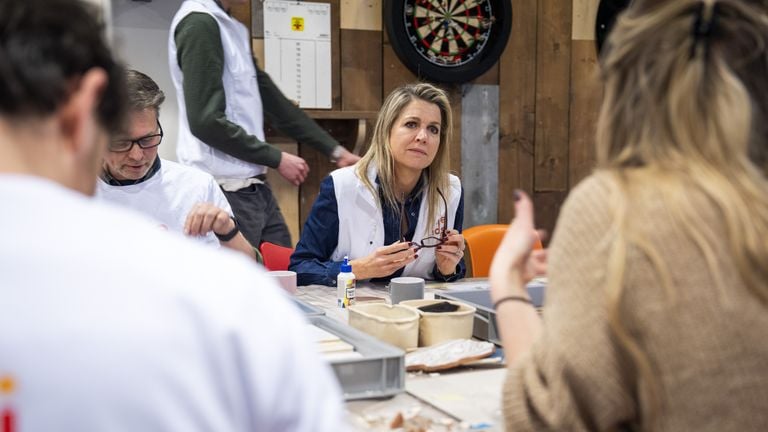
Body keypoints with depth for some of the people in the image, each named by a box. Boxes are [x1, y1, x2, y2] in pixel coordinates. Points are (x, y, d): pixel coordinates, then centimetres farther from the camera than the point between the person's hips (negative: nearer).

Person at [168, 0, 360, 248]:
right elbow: (206, 121, -19)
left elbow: (273, 101, 18)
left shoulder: (233, 29, 15)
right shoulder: (200, 22, -13)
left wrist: (335, 151, 16)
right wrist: (276, 159, -11)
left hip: (255, 188, 9)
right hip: (227, 192, -9)